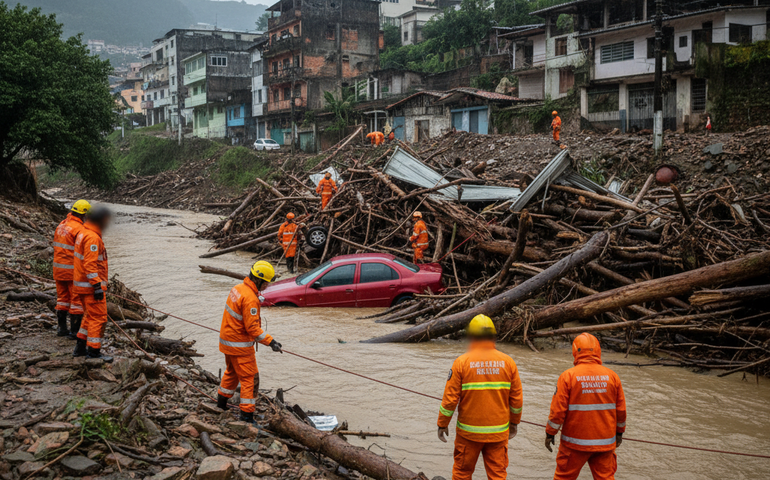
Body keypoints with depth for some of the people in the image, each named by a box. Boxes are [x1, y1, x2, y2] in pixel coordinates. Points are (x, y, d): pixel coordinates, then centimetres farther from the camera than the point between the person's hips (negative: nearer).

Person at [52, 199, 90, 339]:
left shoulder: (61, 225, 9)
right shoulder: (79, 229, -17)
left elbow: (56, 247, 15)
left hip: (58, 268, 8)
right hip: (74, 270, -8)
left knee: (62, 298, 16)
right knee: (77, 300, 1)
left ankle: (62, 328, 22)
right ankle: (74, 331, 3)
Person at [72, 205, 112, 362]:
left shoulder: (83, 233, 13)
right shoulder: (93, 238, -20)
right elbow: (90, 265, -25)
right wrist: (97, 286, -25)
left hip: (83, 284, 10)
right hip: (91, 285, -10)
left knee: (90, 316, 20)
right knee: (99, 318, -3)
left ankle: (80, 347, 26)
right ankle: (94, 352, 1)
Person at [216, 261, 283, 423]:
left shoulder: (238, 288, 4)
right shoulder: (250, 299, -26)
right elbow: (252, 327, -27)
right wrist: (270, 342, -26)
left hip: (227, 340, 10)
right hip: (240, 345, -10)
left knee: (232, 372, 27)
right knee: (250, 377, -1)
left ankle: (222, 401, 42)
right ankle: (247, 413, 1)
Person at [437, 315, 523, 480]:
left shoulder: (461, 362, -10)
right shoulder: (508, 362, -2)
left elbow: (450, 398, -9)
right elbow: (516, 398, 3)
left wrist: (442, 424, 4)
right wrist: (514, 422, 18)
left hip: (469, 430, -2)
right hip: (499, 430, 2)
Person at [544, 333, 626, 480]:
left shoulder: (568, 376, -11)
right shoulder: (612, 376, -1)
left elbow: (558, 409, -11)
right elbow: (621, 409, 5)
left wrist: (550, 433, 1)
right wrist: (619, 432, 20)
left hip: (575, 441, -3)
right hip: (605, 442, 3)